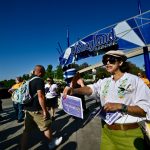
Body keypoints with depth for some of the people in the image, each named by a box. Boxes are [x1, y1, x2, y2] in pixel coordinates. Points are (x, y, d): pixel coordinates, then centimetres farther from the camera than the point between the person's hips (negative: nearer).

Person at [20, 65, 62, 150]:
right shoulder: (39, 80, -17)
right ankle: (51, 143, 30)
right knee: (46, 127, 12)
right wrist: (45, 110, -18)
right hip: (36, 110, -8)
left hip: (28, 109, 8)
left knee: (27, 130, 15)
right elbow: (40, 96, -24)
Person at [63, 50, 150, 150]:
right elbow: (90, 89, -12)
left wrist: (120, 106, -25)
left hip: (128, 134, -3)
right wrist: (73, 90, -31)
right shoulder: (104, 82, 5)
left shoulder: (134, 80, -7)